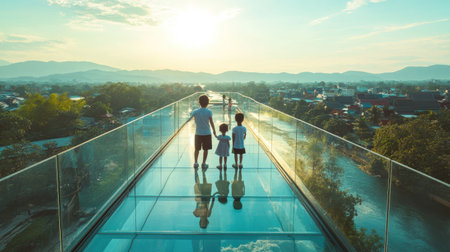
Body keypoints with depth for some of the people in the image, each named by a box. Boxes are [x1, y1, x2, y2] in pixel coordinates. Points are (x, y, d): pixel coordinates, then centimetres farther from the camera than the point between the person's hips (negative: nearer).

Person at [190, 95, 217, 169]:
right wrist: (214, 131, -3)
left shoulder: (195, 111, -4)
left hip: (198, 133, 2)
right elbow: (211, 122, -12)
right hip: (207, 133, -2)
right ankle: (204, 164, 14)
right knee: (205, 149, 10)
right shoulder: (209, 112, -9)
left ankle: (195, 162, 9)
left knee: (197, 149, 14)